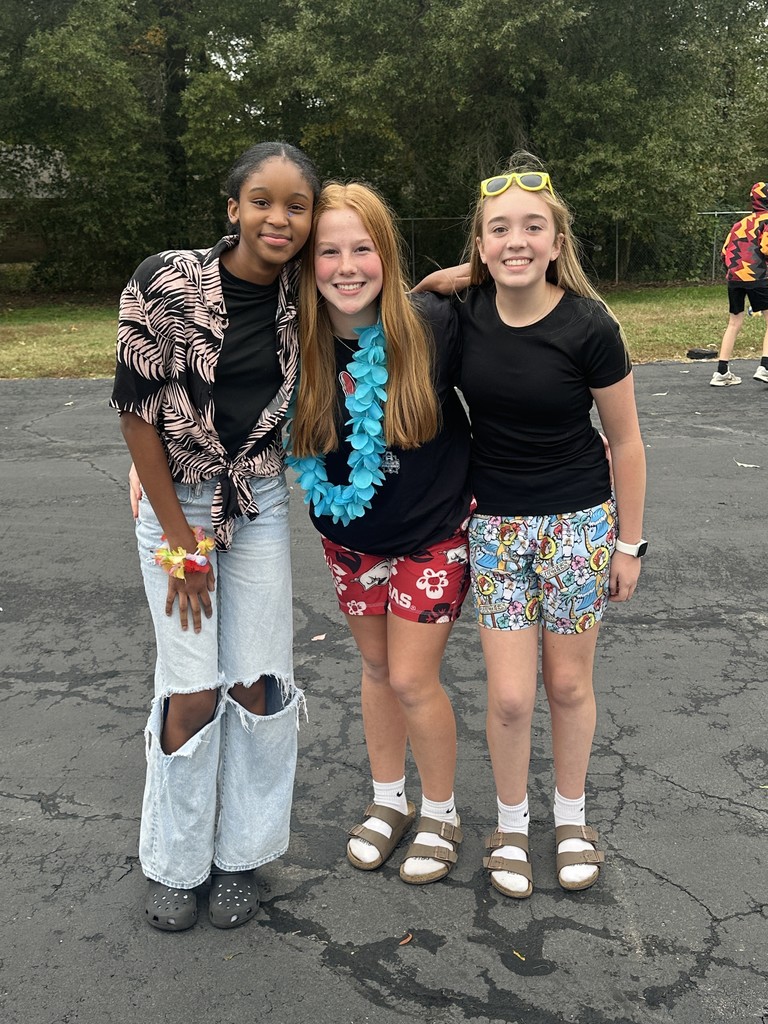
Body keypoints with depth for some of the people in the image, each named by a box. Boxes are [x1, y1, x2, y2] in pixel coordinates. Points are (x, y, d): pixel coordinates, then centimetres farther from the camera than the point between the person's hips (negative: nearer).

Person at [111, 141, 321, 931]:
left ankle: (242, 855, 24)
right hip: (174, 503, -3)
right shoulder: (165, 283, -17)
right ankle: (174, 863, 21)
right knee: (192, 691, -3)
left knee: (259, 686, 3)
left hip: (261, 503, 3)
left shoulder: (301, 294, -5)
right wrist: (179, 541, -11)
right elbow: (136, 411, -13)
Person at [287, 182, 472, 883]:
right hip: (350, 535, 3)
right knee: (377, 669, 17)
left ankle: (441, 813, 27)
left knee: (413, 680, 0)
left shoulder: (432, 324, -22)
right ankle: (389, 800, 39)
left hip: (431, 533, -3)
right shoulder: (295, 344, -16)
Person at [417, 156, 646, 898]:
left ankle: (571, 819, 37)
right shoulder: (464, 315, -8)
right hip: (495, 524, 2)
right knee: (509, 696, 2)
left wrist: (628, 543, -1)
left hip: (576, 523, -1)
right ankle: (510, 824, 28)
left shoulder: (588, 327, -15)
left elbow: (625, 441, -5)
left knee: (568, 684, 12)